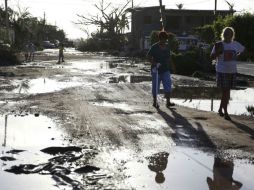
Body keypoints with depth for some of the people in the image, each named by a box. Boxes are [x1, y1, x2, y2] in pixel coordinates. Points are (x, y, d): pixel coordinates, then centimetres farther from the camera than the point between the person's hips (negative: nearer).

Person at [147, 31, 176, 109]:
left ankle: (168, 102, -2)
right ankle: (155, 102, 19)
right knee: (155, 86, 5)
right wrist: (153, 63, -25)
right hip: (156, 70, -4)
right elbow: (149, 56, -10)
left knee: (168, 85, -4)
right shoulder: (154, 47, -8)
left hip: (165, 70, 4)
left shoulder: (167, 47, 9)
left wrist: (172, 65, 11)